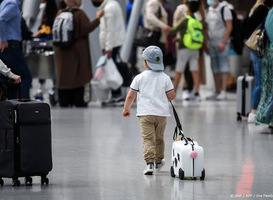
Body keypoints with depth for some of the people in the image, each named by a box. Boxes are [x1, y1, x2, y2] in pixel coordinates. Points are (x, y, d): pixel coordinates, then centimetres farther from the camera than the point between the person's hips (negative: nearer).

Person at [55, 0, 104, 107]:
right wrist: (97, 18, -12)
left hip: (63, 52, 5)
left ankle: (64, 102, 9)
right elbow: (87, 29, -19)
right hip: (77, 52, -5)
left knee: (64, 76, 8)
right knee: (79, 76, 3)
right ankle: (78, 101, 3)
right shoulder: (79, 14, -13)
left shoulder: (60, 13, 2)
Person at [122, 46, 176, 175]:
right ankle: (159, 162, 34)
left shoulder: (139, 78, 0)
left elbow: (131, 96, 3)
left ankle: (150, 162, -25)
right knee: (159, 139, 19)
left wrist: (126, 108, 18)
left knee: (148, 139, -8)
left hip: (145, 113, -2)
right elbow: (171, 96, 2)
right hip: (161, 113, 2)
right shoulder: (165, 78, 3)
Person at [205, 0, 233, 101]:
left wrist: (223, 43, -16)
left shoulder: (224, 9, -7)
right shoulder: (209, 10, 13)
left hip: (222, 43, -7)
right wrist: (206, 43, 11)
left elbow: (229, 27, -11)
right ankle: (217, 92, 10)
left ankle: (223, 92, -13)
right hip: (212, 43, 7)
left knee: (223, 68, -9)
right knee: (215, 69, 6)